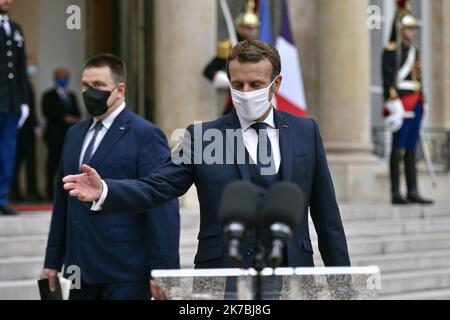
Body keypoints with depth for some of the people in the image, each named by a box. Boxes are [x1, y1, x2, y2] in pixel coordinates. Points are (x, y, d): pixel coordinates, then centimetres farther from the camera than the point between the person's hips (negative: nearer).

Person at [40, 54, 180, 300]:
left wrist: (163, 271, -16)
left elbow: (162, 208, -12)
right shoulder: (74, 134, 16)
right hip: (82, 274, 6)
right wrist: (53, 261, 16)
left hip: (125, 275, -6)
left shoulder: (146, 135, -7)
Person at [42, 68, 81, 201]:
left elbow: (77, 113, 19)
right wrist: (64, 118, -13)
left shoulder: (72, 96, 23)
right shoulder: (48, 96, 7)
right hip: (55, 134, -4)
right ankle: (51, 191, -4)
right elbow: (47, 112, -6)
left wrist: (74, 118, -5)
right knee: (53, 161, -6)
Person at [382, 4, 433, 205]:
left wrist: (421, 104, 19)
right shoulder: (391, 51, -8)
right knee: (398, 147, -7)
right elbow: (388, 81, -14)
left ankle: (413, 192, 9)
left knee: (411, 149, 8)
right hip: (402, 104, -8)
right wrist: (394, 107, -19)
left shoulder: (414, 51, 19)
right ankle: (396, 194, -6)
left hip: (415, 104, 8)